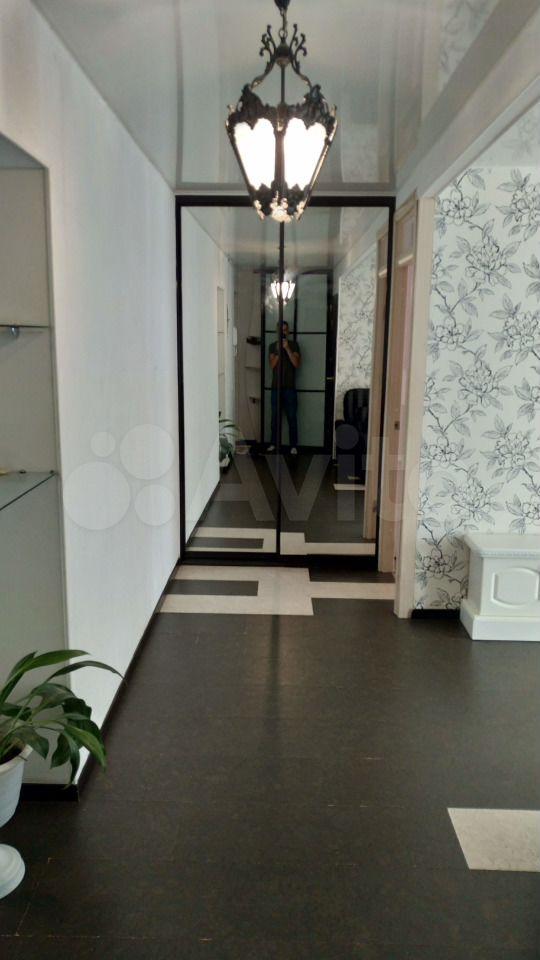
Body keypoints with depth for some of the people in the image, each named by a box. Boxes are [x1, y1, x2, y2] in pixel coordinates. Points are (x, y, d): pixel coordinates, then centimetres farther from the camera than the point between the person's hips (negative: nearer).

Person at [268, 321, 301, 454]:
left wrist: (287, 348, -17)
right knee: (275, 416, 8)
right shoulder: (272, 346, 7)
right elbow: (272, 365, -4)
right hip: (276, 386, 2)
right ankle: (273, 443, 18)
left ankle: (293, 446, 5)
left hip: (290, 387, -2)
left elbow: (296, 364, -10)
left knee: (292, 417, -1)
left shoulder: (293, 345, 2)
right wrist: (278, 351, -16)